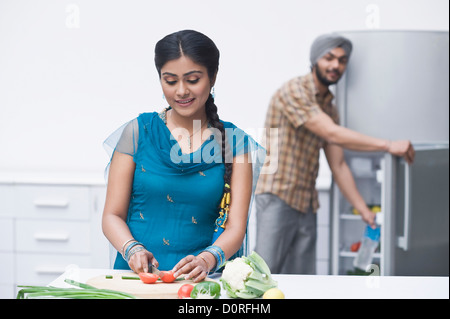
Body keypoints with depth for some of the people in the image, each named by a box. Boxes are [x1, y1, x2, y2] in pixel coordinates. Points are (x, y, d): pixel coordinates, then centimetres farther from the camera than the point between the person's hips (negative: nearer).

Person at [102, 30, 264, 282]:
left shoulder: (234, 141, 7)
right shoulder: (138, 132, 8)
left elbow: (235, 227, 1)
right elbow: (113, 216, 8)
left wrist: (206, 260, -18)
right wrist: (132, 249, -12)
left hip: (203, 279, 0)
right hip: (138, 274, 0)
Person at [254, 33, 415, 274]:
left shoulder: (329, 109, 15)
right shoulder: (293, 91, -10)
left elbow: (338, 166, 13)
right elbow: (332, 134, -19)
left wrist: (364, 210, 7)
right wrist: (388, 145, -19)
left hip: (306, 205, 8)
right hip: (277, 199, -8)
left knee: (301, 274, 5)